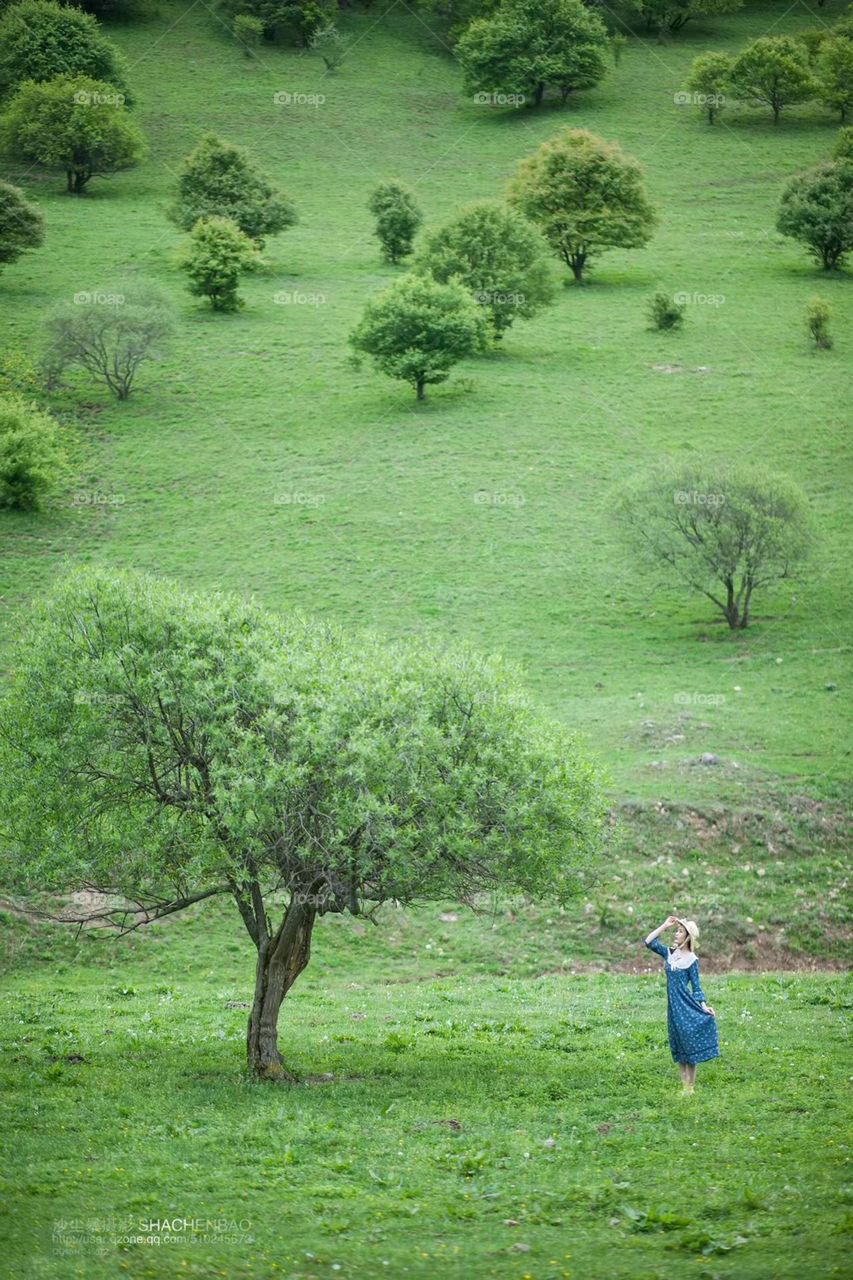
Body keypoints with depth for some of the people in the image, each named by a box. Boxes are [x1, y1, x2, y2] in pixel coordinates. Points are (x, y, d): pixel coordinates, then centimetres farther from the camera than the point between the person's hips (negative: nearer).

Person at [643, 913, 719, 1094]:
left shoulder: (691, 959, -7)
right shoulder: (670, 953, 8)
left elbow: (696, 986, -5)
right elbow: (648, 942, 6)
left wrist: (704, 1006, -16)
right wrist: (664, 925, 4)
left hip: (687, 1007, -6)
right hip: (673, 1007, 6)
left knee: (689, 1047, -2)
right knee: (678, 1050, 10)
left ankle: (690, 1087, 4)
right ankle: (684, 1085, 17)